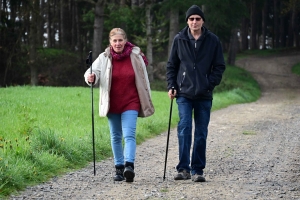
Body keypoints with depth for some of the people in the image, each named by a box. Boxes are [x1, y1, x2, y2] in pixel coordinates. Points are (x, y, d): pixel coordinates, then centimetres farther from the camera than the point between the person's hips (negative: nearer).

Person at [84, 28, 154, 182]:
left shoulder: (136, 56, -3)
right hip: (112, 104, 2)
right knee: (116, 137, 10)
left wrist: (147, 102, 10)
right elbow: (93, 71, -12)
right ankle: (119, 168, 18)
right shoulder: (104, 58, -1)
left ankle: (129, 165, -27)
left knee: (129, 135, -16)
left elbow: (143, 80, 5)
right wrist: (90, 77, -37)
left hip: (130, 103, -2)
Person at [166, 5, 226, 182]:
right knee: (184, 129, -12)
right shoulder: (179, 40, 5)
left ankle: (197, 170, 11)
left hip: (204, 95, 1)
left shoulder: (213, 41, 3)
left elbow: (220, 66, 5)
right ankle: (183, 168, -10)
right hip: (184, 93, -1)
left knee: (201, 133, 4)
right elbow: (171, 65, 11)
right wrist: (171, 86, 0)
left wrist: (210, 83, -8)